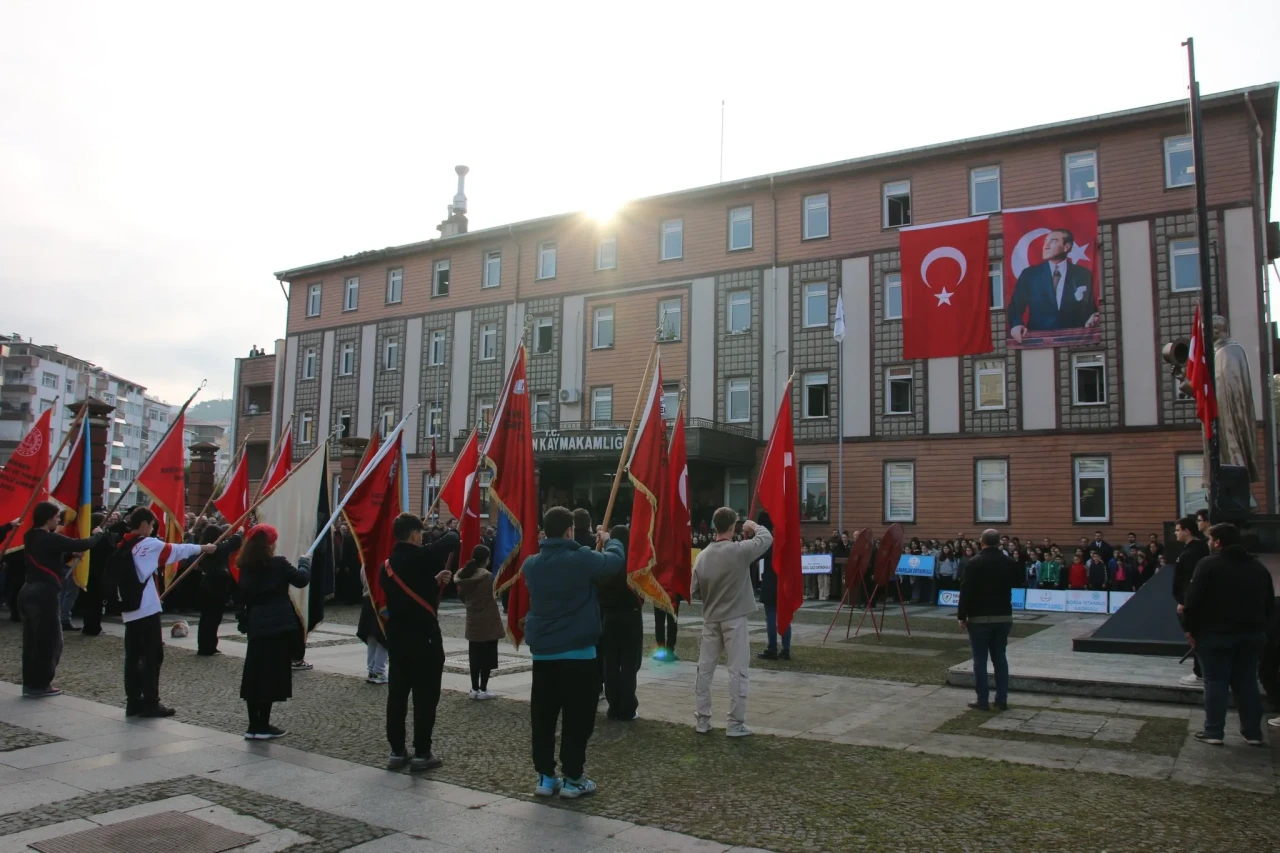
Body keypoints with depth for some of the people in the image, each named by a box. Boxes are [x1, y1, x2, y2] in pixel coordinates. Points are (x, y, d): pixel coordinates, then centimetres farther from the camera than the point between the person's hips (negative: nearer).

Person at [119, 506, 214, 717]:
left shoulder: (122, 546, 9)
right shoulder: (149, 544, -11)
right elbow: (178, 550, -1)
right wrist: (203, 548, 14)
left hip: (129, 609, 7)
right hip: (147, 609, -7)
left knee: (133, 657, 10)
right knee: (153, 656, 0)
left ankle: (133, 703, 14)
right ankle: (150, 704, 2)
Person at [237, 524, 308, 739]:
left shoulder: (246, 566, 4)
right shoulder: (278, 564, -11)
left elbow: (244, 595, 9)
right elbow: (301, 579, -3)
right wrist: (305, 561, 12)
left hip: (256, 626, 5)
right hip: (278, 625, -5)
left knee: (254, 674, 10)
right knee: (271, 674, 1)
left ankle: (253, 726, 15)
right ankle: (263, 727, 5)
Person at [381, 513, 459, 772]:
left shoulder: (387, 565, 8)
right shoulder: (422, 557, -14)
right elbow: (452, 540, -6)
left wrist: (434, 580, 15)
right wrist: (452, 532, 16)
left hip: (396, 636, 7)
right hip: (424, 637, -7)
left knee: (397, 694, 11)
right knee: (425, 696, 1)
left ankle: (397, 752, 17)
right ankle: (422, 754, 5)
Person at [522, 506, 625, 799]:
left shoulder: (531, 564, 3)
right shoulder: (582, 559, -15)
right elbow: (617, 560, -5)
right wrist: (608, 540, 17)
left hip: (542, 652, 6)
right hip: (578, 653, -5)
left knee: (542, 717, 11)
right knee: (577, 718, 5)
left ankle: (545, 778, 18)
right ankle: (573, 779, 10)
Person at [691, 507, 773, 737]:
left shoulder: (703, 555, -2)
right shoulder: (740, 550, -14)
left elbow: (694, 590, 2)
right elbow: (767, 538, -1)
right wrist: (755, 527, 18)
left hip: (710, 620, 4)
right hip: (734, 619, -4)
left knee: (705, 669, 10)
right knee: (737, 671, 2)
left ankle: (702, 720, 17)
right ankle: (736, 724, 5)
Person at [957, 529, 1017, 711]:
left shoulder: (975, 563, -12)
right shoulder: (1008, 563, 3)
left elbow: (966, 591, -13)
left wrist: (962, 616, -7)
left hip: (980, 617, -5)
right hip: (1003, 616, 5)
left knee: (980, 660, 1)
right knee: (1000, 658, 12)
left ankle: (983, 700, 1)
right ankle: (1002, 699, 14)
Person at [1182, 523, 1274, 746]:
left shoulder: (1209, 564, -10)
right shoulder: (1258, 567, 11)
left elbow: (1193, 600, -15)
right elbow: (1270, 604, 15)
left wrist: (1190, 628, -5)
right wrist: (1258, 625, 19)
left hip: (1216, 633, -5)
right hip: (1252, 633, 6)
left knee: (1215, 683, 1)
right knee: (1247, 683, 12)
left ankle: (1213, 732, 4)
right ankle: (1253, 733, 16)